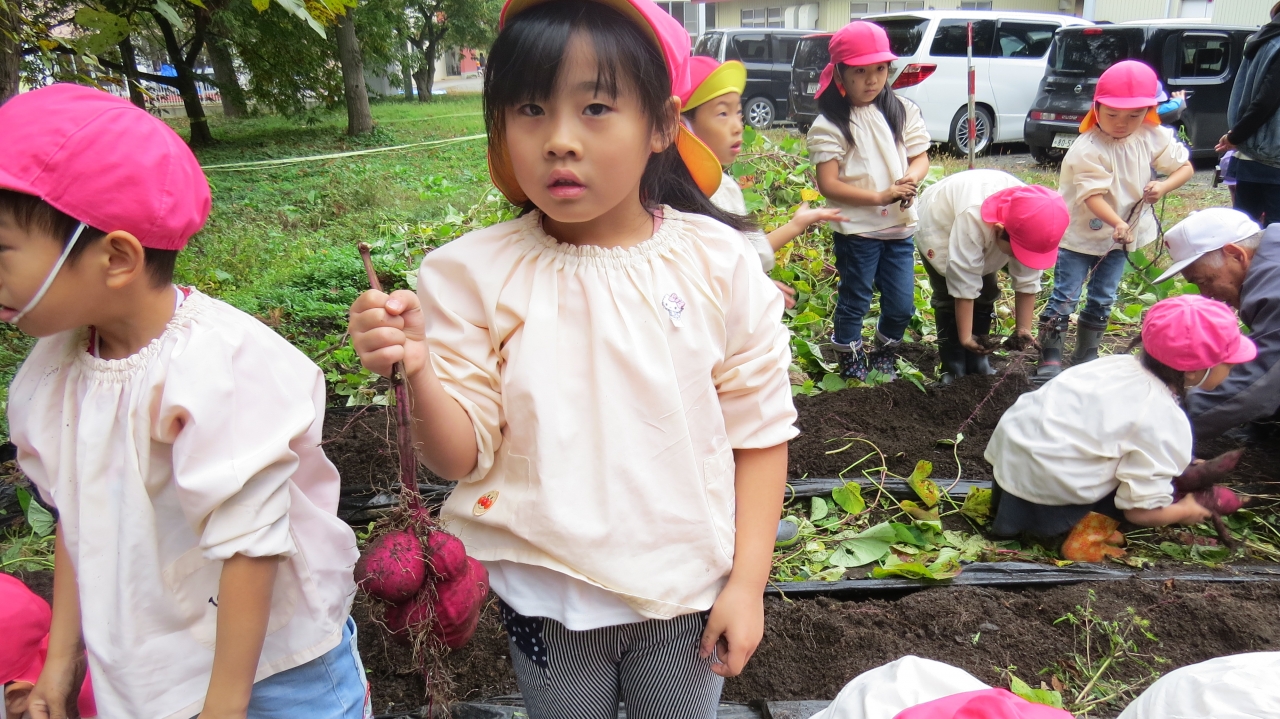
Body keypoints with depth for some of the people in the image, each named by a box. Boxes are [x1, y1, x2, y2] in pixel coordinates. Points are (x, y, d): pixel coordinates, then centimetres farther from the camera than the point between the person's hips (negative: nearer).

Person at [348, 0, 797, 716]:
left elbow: (760, 431, -5)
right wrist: (418, 370, -29)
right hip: (547, 597, 1)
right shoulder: (478, 273, -12)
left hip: (689, 595, 0)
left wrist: (748, 580, -6)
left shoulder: (718, 262, -11)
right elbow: (463, 457, -11)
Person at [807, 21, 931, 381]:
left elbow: (921, 158, 8)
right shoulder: (829, 125, -10)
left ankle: (885, 357, 33)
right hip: (856, 229, -4)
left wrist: (910, 180, -16)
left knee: (901, 304, 10)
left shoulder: (903, 111, 4)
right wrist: (880, 196, -22)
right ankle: (851, 364, 27)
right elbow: (828, 184, -15)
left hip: (900, 226, 4)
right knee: (854, 301, 7)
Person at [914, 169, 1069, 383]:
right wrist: (965, 338, -35)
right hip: (940, 225, -5)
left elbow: (1027, 281, -21)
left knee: (986, 294, 2)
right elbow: (964, 286, -40)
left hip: (984, 233, 5)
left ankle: (978, 365, 14)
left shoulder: (1030, 223, -31)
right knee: (950, 298, -13)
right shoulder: (972, 219, -46)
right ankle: (953, 370, -3)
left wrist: (1023, 329, -21)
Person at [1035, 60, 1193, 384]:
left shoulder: (1154, 138, -5)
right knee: (1064, 297, -5)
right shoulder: (1088, 149, -23)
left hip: (1121, 236, 5)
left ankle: (1087, 355, 25)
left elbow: (1185, 166, 4)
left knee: (1103, 299, 11)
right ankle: (1049, 358, 4)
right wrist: (1118, 224, -44)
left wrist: (1164, 187, -18)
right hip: (1079, 234, -5)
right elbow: (1093, 196, -29)